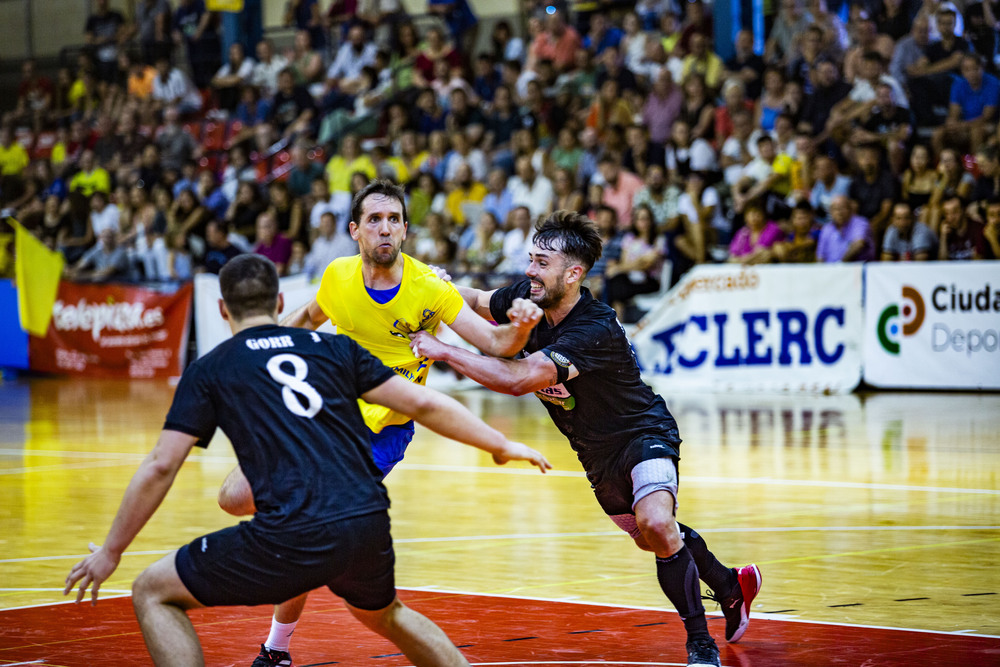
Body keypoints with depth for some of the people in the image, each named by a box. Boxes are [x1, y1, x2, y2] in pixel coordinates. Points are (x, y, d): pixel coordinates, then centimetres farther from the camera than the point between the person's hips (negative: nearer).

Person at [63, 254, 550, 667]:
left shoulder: (209, 370, 10)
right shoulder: (333, 348, 17)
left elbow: (160, 467, 6)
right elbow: (423, 404, 15)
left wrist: (111, 551, 15)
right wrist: (500, 445, 26)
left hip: (291, 537, -4)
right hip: (369, 526, 5)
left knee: (153, 593, 13)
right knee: (385, 616, 37)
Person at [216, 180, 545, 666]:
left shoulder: (429, 289, -17)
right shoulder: (338, 275, -7)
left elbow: (495, 343, -20)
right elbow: (309, 317, 17)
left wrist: (519, 328, -41)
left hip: (380, 430, -4)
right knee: (236, 498, -6)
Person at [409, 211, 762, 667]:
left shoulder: (596, 331, -37)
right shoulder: (527, 300, -15)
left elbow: (520, 378, -46)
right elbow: (476, 302, 6)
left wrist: (443, 351, -42)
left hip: (643, 433, -8)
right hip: (596, 452, 8)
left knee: (656, 525, -32)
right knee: (649, 539, 22)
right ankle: (732, 587, 48)